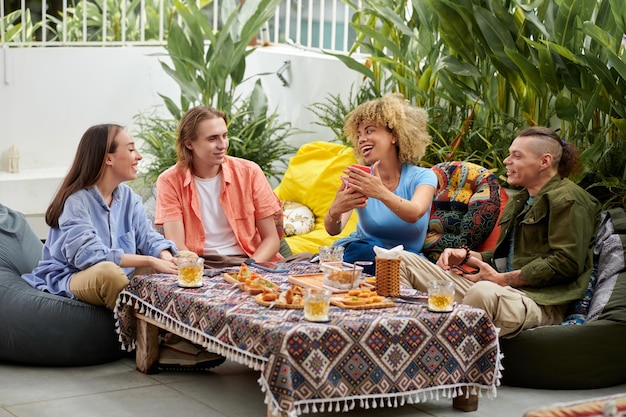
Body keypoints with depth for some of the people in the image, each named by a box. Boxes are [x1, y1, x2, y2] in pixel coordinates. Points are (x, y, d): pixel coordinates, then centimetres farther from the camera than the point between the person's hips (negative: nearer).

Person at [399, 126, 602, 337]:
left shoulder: (568, 199, -3)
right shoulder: (521, 200, 27)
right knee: (405, 261, -1)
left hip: (541, 301, -9)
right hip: (504, 289, 9)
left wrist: (504, 279, -12)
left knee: (485, 292, -45)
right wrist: (466, 256, 12)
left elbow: (567, 263, -14)